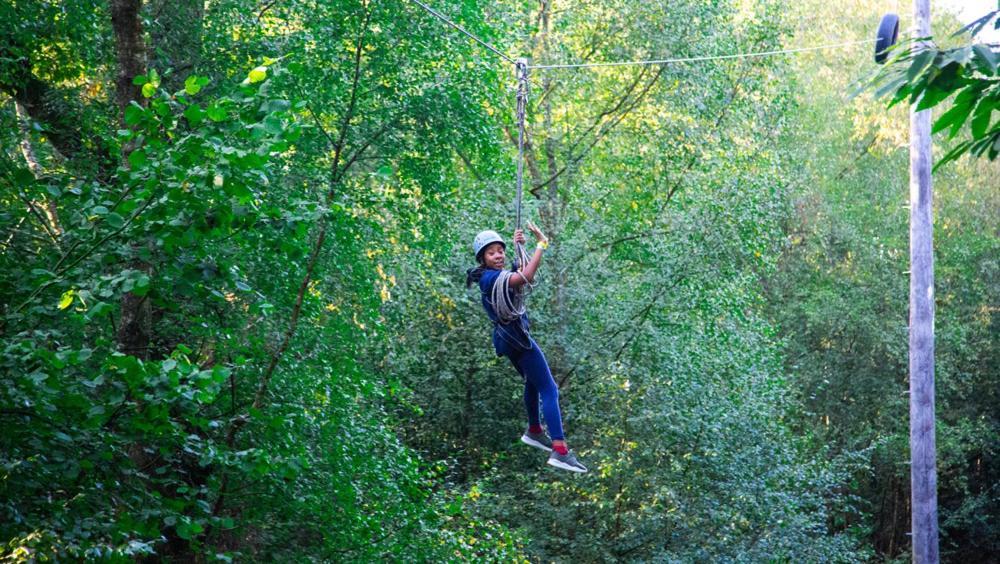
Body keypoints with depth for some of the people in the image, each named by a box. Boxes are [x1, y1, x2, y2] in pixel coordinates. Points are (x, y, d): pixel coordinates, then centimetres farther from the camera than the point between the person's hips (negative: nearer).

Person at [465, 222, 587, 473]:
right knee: (549, 390, -12)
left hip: (509, 338, 10)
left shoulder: (489, 276, 8)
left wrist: (518, 247, 9)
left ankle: (534, 431, 45)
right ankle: (560, 451, -21)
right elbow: (526, 277, -37)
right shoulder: (492, 278, -21)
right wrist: (541, 244, -31)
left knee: (533, 382, 29)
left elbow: (521, 278, 21)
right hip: (518, 339, -10)